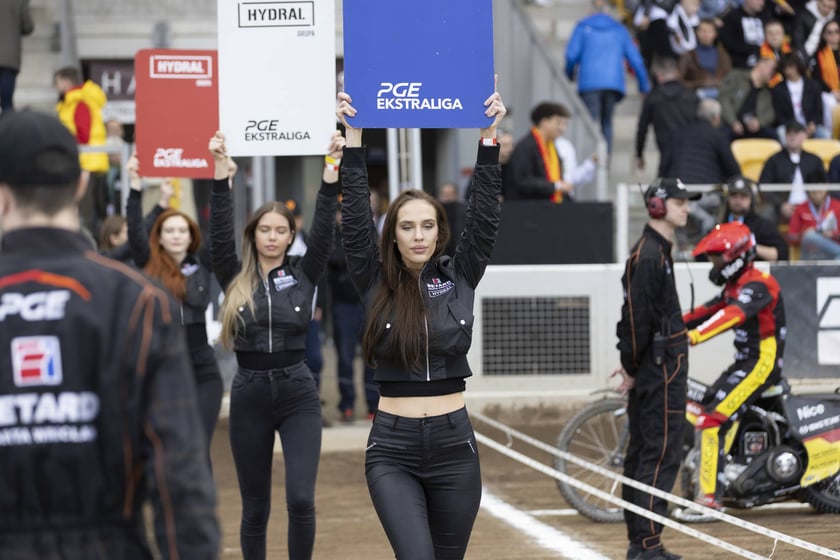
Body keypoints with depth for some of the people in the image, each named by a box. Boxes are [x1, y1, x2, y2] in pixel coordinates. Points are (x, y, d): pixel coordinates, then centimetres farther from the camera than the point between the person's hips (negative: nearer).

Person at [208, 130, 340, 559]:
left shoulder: (303, 274, 3)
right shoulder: (236, 279, 3)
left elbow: (324, 230, -7)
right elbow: (220, 234, -7)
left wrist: (331, 169, -15)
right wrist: (221, 170, -15)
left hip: (297, 393, -1)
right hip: (249, 394, 1)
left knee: (301, 500, -12)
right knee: (255, 507, 8)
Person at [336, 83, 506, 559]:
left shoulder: (459, 277, 3)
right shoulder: (375, 283, 1)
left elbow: (485, 216, -4)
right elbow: (355, 220, -8)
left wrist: (490, 137, -11)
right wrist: (354, 138, -14)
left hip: (455, 446, 2)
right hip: (393, 450, -2)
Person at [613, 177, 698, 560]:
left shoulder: (656, 251, 17)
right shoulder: (650, 255, -15)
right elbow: (637, 316, -18)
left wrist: (631, 363, 13)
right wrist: (631, 367, -12)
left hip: (659, 367, 10)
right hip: (660, 370, -10)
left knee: (643, 453, 12)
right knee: (661, 454, -9)